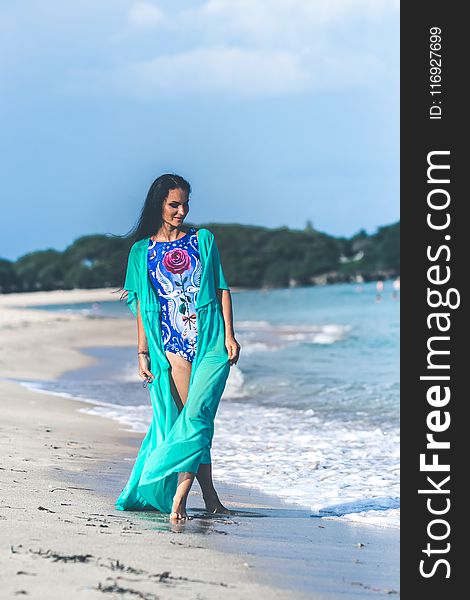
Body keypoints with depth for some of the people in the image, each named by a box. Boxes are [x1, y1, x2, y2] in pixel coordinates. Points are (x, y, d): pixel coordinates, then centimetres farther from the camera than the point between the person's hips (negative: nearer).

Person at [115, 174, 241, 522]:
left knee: (197, 416, -15)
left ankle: (180, 495, -17)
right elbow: (141, 306, 11)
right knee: (194, 422, -1)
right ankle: (209, 497, 5)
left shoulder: (203, 239, 9)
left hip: (211, 342, -1)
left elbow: (222, 289, 7)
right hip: (172, 346, 1)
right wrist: (142, 353, 5)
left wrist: (229, 335, -2)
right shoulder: (142, 250, 10)